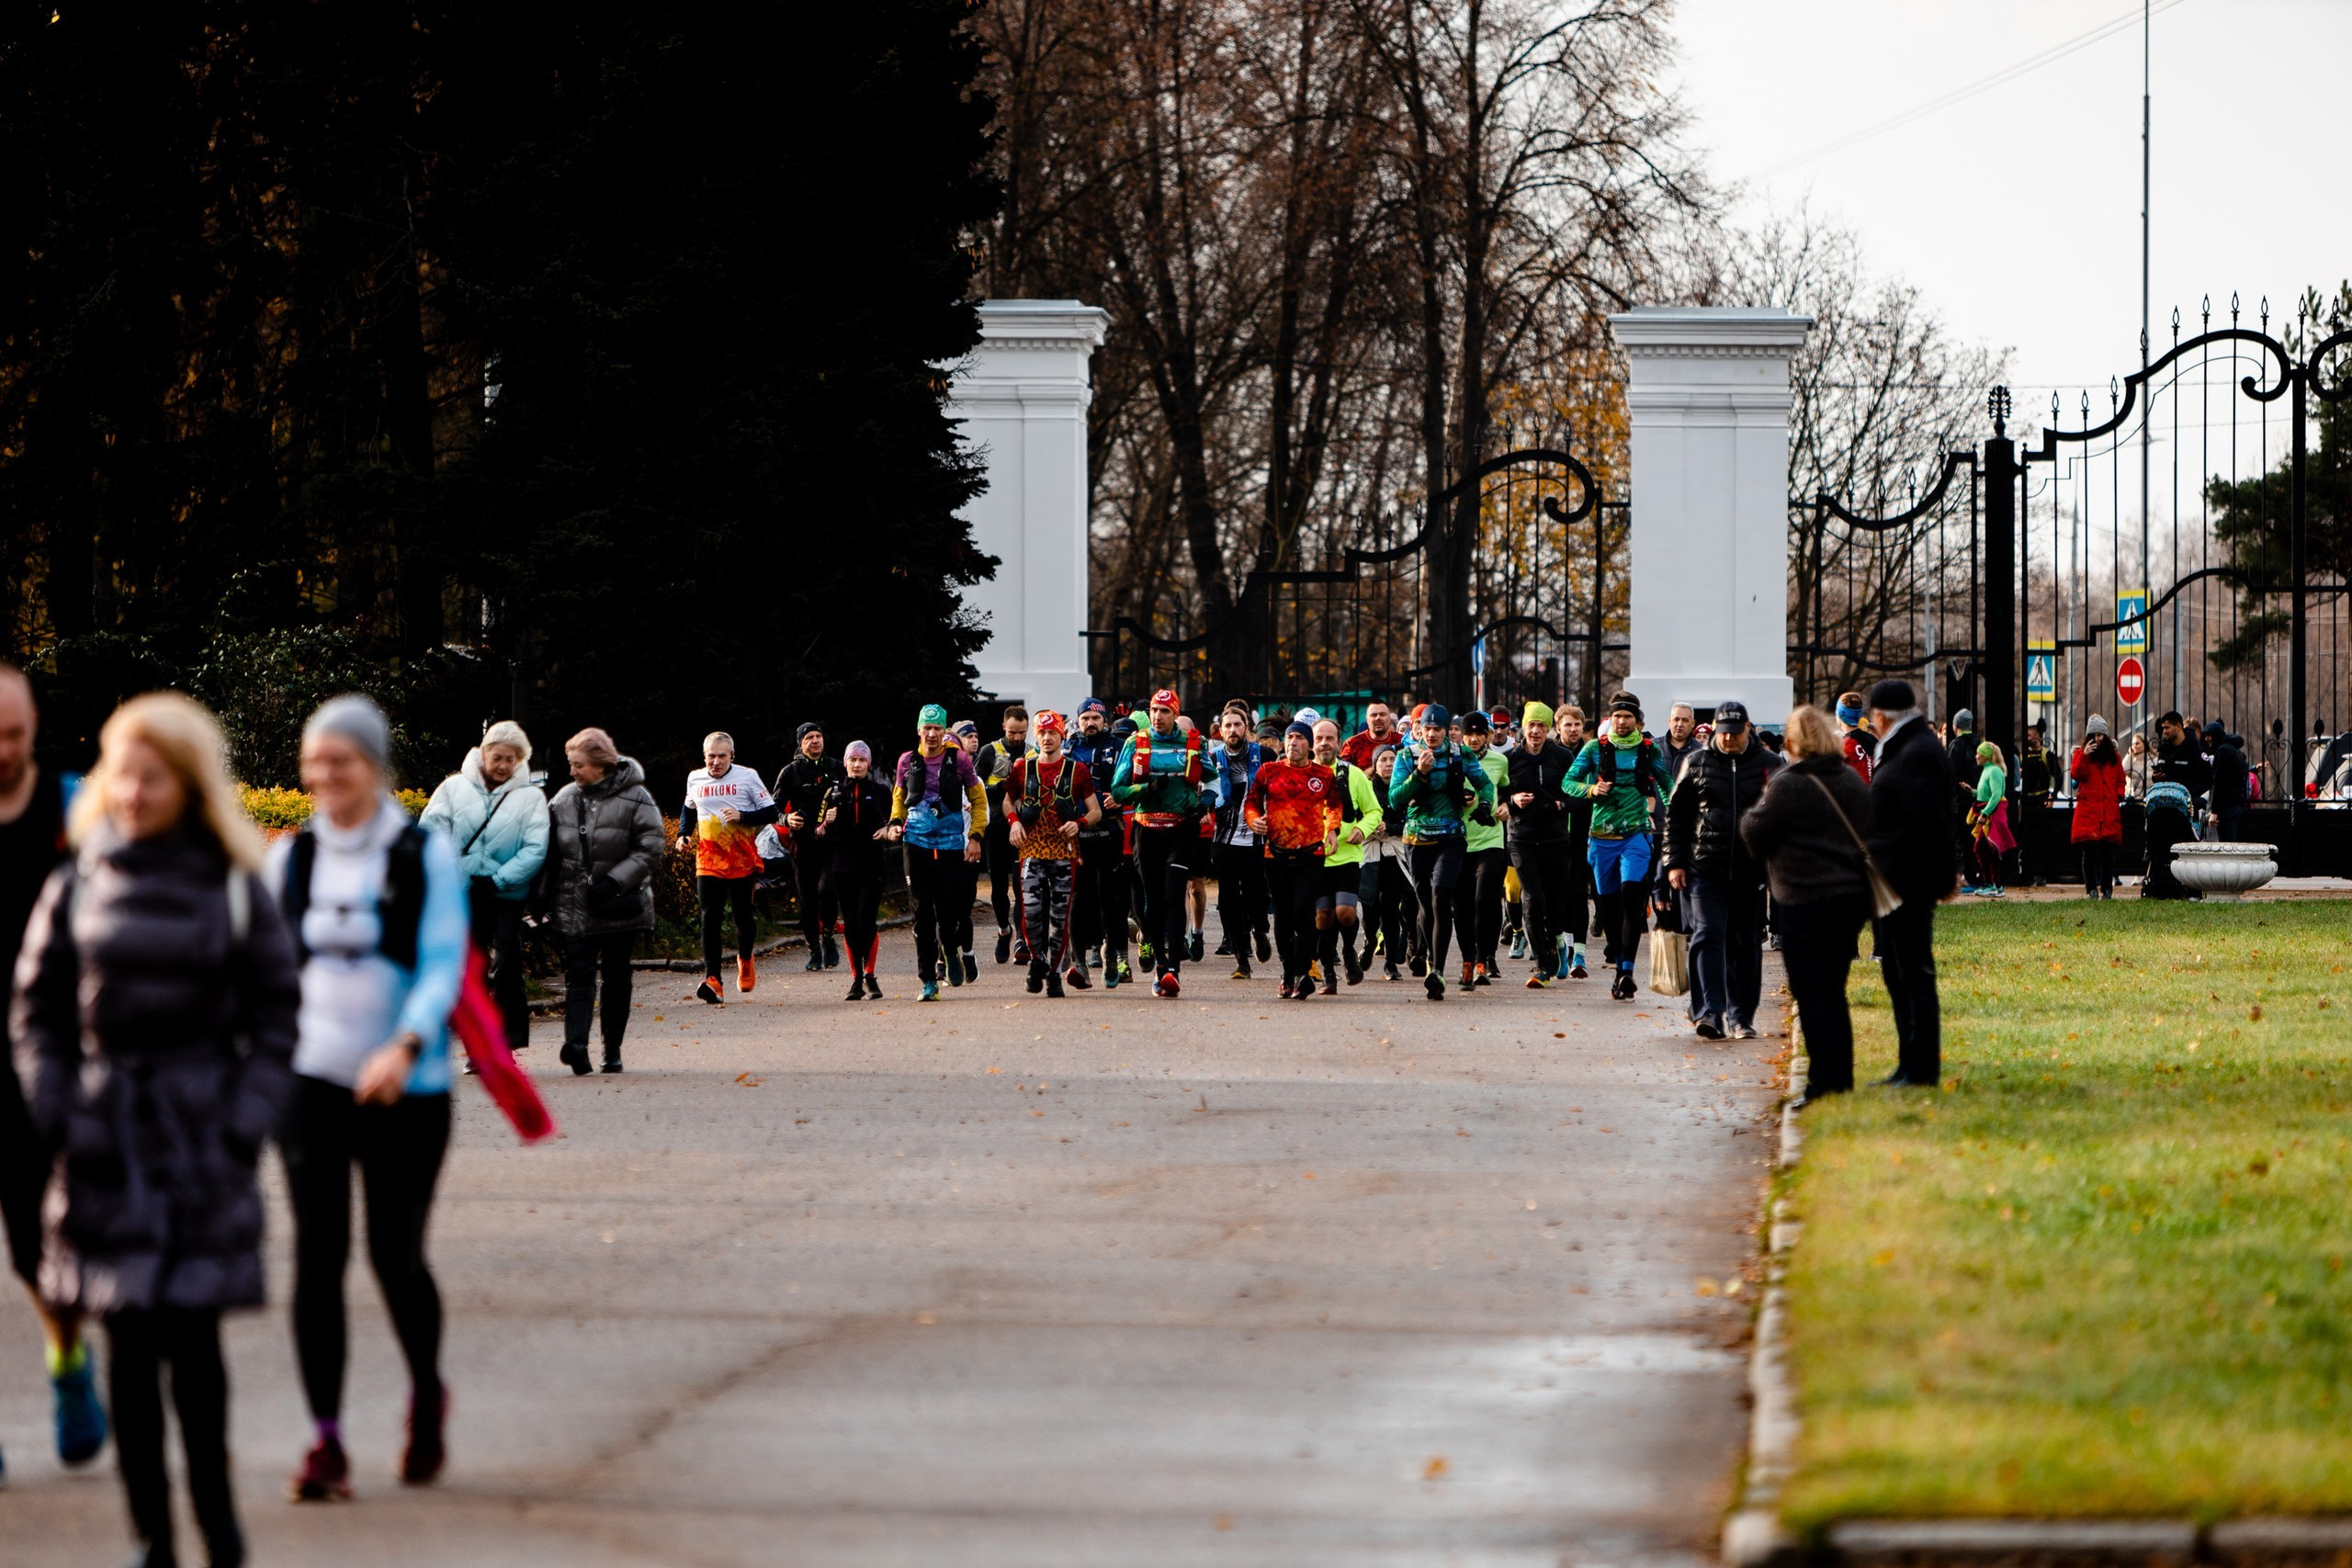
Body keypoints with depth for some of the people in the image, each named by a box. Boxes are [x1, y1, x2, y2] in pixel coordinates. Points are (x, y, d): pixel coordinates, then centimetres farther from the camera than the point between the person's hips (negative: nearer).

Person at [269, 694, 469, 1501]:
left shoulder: (426, 852, -2)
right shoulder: (290, 857, 7)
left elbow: (442, 963, -9)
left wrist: (406, 1047, -24)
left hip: (404, 1087, -2)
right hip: (311, 1079, 2)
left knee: (396, 1253, 0)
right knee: (317, 1253, -4)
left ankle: (427, 1395, 29)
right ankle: (325, 1440, 0)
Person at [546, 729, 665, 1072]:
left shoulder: (635, 798, -7)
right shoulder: (565, 800, 6)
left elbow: (650, 849, -9)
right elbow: (550, 851, 12)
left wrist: (616, 880, -19)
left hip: (620, 905, -2)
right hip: (574, 907, 2)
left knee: (616, 977, 8)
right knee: (578, 974, -10)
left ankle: (613, 1049, 17)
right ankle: (576, 1042, -23)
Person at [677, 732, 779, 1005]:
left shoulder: (747, 777, -4)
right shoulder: (695, 779, 7)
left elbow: (770, 812, -3)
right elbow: (689, 809, 26)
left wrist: (742, 816, -18)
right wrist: (684, 834, 10)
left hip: (743, 861, -1)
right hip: (708, 862, 1)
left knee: (743, 916, 9)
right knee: (710, 919, -12)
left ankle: (745, 960, 39)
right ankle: (712, 979, -17)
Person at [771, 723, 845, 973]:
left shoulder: (838, 769, 11)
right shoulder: (790, 772, 5)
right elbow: (774, 807, 3)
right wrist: (786, 819, -18)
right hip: (803, 845, 0)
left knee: (827, 889, -20)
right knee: (806, 899, 2)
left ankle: (827, 937, 2)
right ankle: (814, 952, 12)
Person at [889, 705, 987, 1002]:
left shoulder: (959, 759, 0)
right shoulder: (908, 762, 5)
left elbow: (978, 799, 7)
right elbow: (898, 797, 20)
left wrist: (976, 836, -1)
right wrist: (895, 823, 2)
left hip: (951, 842, -1)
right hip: (916, 841, 1)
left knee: (949, 909, -2)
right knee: (922, 912, -1)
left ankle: (951, 953, 30)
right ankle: (928, 980, 3)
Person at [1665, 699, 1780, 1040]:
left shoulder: (1769, 765, 5)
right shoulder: (1696, 764, 6)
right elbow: (1676, 816, 9)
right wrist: (1675, 863, 3)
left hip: (1751, 871, 1)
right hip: (1705, 869, -1)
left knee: (1746, 944, 6)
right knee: (1707, 936, -11)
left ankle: (1740, 1016, 14)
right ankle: (1709, 1013, -15)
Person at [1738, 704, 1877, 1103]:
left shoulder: (1788, 785, -13)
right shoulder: (1853, 781, 8)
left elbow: (1754, 832, -7)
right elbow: (1869, 830, 18)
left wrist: (1754, 812, 13)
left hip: (1805, 902, -7)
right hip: (1852, 897, 7)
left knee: (1812, 995, -2)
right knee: (1834, 992, 14)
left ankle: (1825, 1082, -5)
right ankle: (1841, 1078, 16)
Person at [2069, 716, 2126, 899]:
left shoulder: (2114, 757, 16)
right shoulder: (2080, 754, 9)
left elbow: (2120, 780, 21)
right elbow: (2076, 775, -6)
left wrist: (2119, 795, 3)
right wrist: (2084, 756, -16)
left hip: (2110, 811, 2)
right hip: (2088, 810, -2)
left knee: (2108, 852, 1)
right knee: (2090, 851, -7)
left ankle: (2107, 889, 8)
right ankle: (2091, 889, -5)